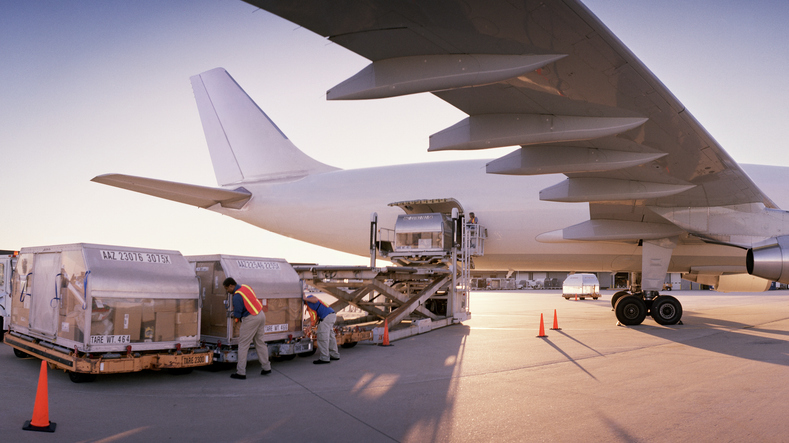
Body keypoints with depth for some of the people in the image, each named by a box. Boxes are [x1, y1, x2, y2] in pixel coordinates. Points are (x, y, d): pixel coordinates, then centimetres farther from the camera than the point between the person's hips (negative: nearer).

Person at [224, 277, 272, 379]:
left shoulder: (237, 296, -18)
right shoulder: (245, 287, 8)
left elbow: (237, 315, -15)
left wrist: (233, 315, 9)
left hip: (251, 319, -9)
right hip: (261, 315, 9)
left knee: (243, 344, 1)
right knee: (260, 342, 18)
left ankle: (241, 372, 5)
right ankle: (266, 367, 24)